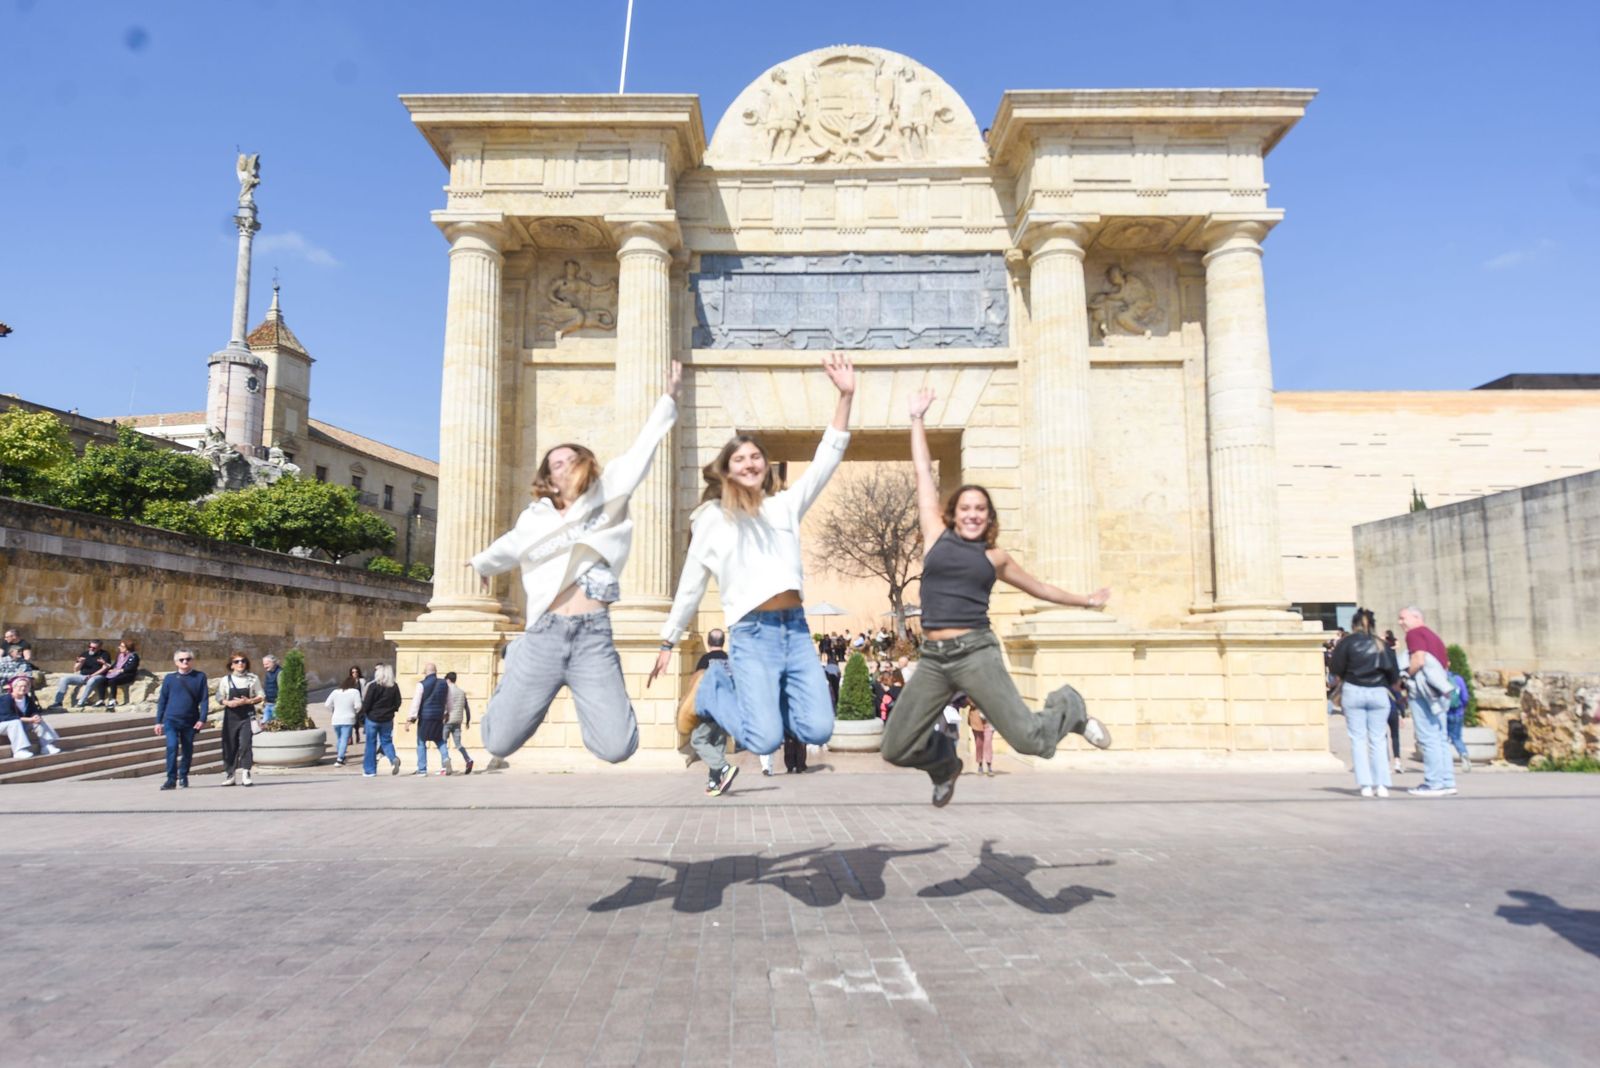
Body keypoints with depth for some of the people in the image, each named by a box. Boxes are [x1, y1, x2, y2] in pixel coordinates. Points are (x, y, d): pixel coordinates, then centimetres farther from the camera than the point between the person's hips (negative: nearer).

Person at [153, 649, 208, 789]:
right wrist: (158, 721, 6)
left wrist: (202, 719, -9)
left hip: (190, 721, 1)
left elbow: (204, 699, 0)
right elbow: (162, 700, 9)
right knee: (172, 746, -16)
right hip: (171, 720, -1)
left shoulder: (200, 677, 2)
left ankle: (183, 778, 25)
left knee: (187, 751, 9)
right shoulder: (169, 678, 4)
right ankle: (171, 778, -9)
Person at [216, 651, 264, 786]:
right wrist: (228, 702, -13)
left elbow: (261, 696, 5)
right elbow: (219, 697, 8)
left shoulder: (253, 679, 4)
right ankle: (229, 775, 17)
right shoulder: (225, 680, 7)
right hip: (231, 716, 2)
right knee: (229, 745, 4)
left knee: (245, 744, -13)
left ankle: (245, 775, -13)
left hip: (247, 716, -1)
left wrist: (248, 701, -11)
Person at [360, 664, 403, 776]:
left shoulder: (374, 686, -14)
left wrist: (363, 713, 6)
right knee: (386, 741, 13)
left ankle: (369, 770, 12)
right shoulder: (394, 687, -2)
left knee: (371, 743, 8)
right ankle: (394, 758, -15)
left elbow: (366, 703, -12)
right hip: (387, 719, 3)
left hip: (373, 718, -3)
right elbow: (397, 703, 3)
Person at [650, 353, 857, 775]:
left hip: (796, 629, 4)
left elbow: (826, 460, 4)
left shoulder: (786, 505, 12)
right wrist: (668, 642, 13)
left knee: (817, 730, -10)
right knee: (765, 739, -15)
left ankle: (765, 699, 20)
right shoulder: (712, 518, 5)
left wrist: (845, 396, -6)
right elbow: (691, 586, 11)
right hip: (752, 635, -3)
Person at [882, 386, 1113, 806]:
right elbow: (924, 472, 13)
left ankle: (1069, 708, 26)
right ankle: (946, 764, 33)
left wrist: (1085, 600, 37)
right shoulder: (936, 536, 9)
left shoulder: (994, 557, 11)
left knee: (1029, 739, -10)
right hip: (933, 659, 1)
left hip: (976, 653, -1)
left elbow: (1038, 587, 28)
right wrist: (917, 418, 17)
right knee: (896, 749, -2)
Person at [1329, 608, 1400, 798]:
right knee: (1378, 740, 6)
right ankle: (1381, 785, 1)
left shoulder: (1347, 641, 0)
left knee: (1358, 739, 2)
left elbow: (1336, 671, -4)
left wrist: (1339, 690, 11)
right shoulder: (1381, 644, 8)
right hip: (1378, 693, 2)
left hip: (1353, 692, -2)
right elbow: (1394, 676, 6)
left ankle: (1366, 785, -3)